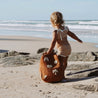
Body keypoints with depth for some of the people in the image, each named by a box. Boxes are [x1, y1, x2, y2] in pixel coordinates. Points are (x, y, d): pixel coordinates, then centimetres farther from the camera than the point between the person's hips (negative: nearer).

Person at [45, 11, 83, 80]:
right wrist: (78, 39, 32)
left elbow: (54, 42, -24)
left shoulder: (56, 31, -17)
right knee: (64, 63, 22)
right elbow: (72, 34, 17)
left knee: (60, 63, -7)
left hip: (62, 49, -9)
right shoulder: (65, 28, 6)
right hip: (68, 47, 9)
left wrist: (49, 51, -20)